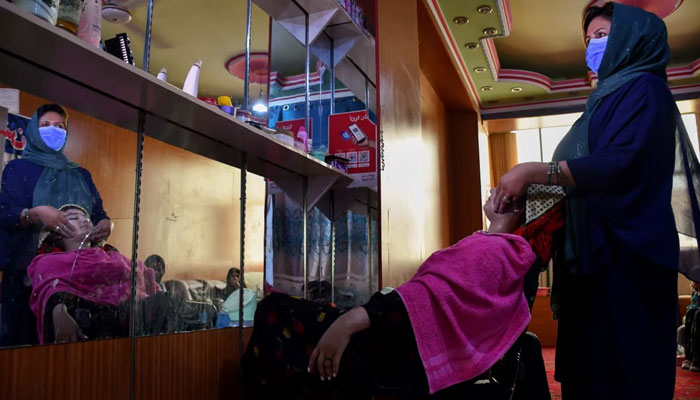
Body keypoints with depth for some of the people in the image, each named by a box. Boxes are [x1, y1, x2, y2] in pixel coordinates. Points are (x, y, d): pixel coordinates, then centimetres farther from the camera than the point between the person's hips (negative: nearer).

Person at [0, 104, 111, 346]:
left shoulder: (81, 175, 18)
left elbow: (100, 214, 11)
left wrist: (105, 225, -12)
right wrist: (35, 214, -24)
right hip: (28, 270, -2)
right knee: (26, 335, -4)